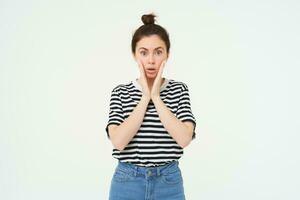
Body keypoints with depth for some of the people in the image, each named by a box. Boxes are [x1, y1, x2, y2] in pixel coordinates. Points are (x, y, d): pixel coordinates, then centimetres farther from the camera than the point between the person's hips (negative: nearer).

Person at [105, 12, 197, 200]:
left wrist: (155, 96, -14)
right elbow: (118, 141, -15)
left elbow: (184, 139, -15)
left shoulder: (179, 89, -1)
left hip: (168, 182, 0)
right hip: (128, 181, 0)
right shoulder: (121, 92, -2)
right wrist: (145, 97, -15)